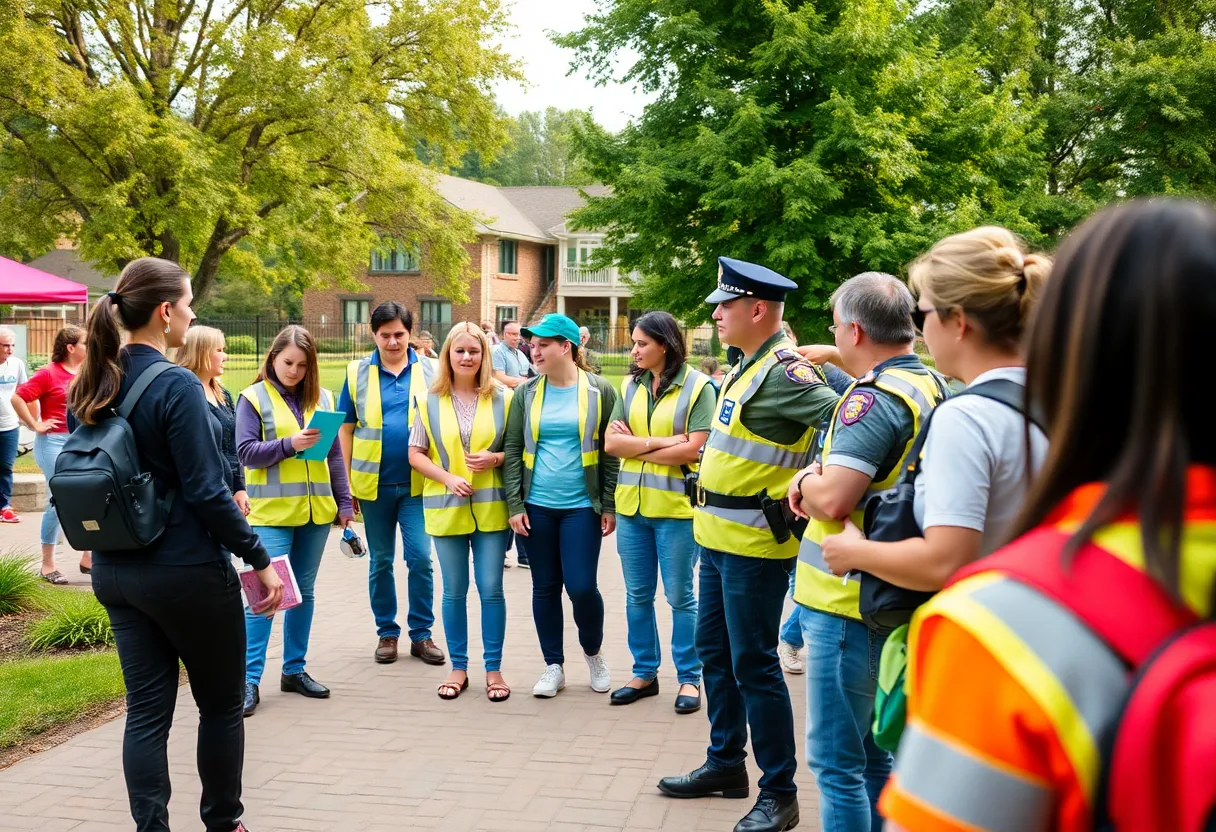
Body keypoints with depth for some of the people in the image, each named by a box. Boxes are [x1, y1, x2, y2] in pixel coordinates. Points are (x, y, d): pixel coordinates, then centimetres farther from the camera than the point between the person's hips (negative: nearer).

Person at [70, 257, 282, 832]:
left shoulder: (91, 385, 4)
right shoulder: (176, 386, -19)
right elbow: (206, 491, -20)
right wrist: (259, 558, -12)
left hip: (115, 570, 7)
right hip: (188, 571, -7)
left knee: (146, 709, 10)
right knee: (221, 704, 12)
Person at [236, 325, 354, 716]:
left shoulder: (321, 398, 9)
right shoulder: (254, 397, -2)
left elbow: (335, 455, 11)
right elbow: (246, 452, -8)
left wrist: (344, 502, 8)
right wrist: (289, 444, -20)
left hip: (316, 509, 5)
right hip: (272, 512, -4)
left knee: (304, 591, 12)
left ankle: (295, 669, 23)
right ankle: (250, 679, -3)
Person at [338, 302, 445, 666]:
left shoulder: (428, 371, 2)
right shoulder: (358, 372, 2)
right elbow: (346, 429, 5)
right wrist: (345, 481, 1)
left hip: (417, 482, -1)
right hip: (374, 483, 1)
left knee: (420, 558, -3)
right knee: (380, 561, 10)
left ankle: (421, 633, 11)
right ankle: (387, 633, 23)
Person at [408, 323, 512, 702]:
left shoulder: (502, 398, 1)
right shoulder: (430, 401, 2)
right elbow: (415, 453, 3)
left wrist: (495, 458, -14)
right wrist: (447, 477, -11)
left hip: (491, 507, -1)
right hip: (446, 508, 1)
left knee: (491, 589, 2)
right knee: (454, 591, 9)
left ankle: (493, 668, 14)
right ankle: (458, 667, 21)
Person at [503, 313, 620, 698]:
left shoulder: (599, 391, -2)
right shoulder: (526, 393, 4)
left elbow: (612, 452, 0)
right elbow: (513, 450, 4)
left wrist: (610, 505, -4)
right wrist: (514, 504, -3)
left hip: (582, 507, -3)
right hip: (536, 507, 3)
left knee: (581, 586, -5)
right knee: (545, 588, 8)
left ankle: (593, 653, 22)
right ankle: (554, 666, 22)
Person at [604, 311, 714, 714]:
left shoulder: (697, 386, -7)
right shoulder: (629, 386, 6)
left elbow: (693, 449, -15)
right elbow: (611, 443, -1)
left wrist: (635, 446, -8)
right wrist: (659, 443, -13)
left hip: (675, 505, -5)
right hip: (631, 503, 5)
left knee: (680, 597, 5)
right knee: (637, 595, 13)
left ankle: (689, 678, 17)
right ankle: (644, 673, 26)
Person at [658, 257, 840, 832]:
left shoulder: (783, 371, -18)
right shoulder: (748, 365, 13)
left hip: (754, 544, -10)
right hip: (719, 535, 10)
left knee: (752, 664, -3)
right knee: (715, 653, 18)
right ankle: (725, 764, 33)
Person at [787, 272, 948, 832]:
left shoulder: (872, 399, -20)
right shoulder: (932, 386, 9)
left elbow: (833, 500, -27)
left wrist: (803, 482, -5)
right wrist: (817, 485, 1)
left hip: (847, 602, -10)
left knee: (837, 760, 0)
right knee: (875, 753, 20)